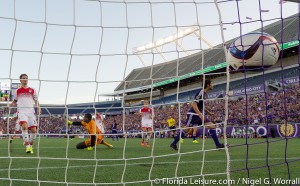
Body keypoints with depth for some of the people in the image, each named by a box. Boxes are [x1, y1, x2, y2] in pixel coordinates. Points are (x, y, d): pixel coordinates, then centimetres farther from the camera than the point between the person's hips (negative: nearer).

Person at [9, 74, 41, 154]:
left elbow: (36, 101, 15)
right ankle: (27, 146, -25)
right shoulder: (18, 91, 14)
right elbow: (15, 101, 24)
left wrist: (38, 108, -4)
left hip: (31, 111, 2)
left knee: (33, 130, -6)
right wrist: (11, 104, 3)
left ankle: (30, 146, 14)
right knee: (24, 126, -26)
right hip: (21, 111, -2)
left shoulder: (32, 90, 14)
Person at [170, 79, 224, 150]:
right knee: (187, 129, -8)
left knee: (212, 126, -1)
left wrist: (208, 112, 18)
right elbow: (193, 104, -24)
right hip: (193, 114, -9)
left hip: (200, 115, 9)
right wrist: (200, 114, -31)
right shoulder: (201, 92, -16)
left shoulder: (205, 94, 11)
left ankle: (217, 144, 0)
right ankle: (173, 144, 5)